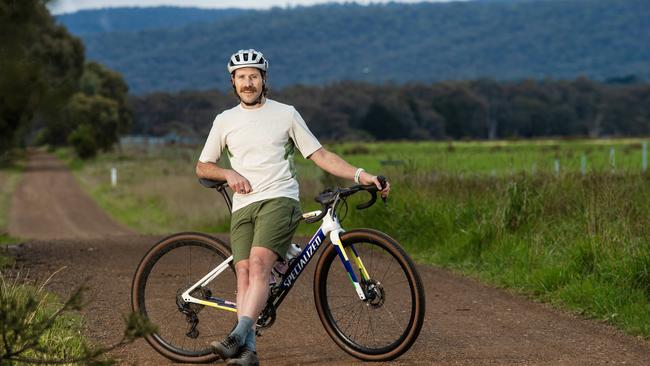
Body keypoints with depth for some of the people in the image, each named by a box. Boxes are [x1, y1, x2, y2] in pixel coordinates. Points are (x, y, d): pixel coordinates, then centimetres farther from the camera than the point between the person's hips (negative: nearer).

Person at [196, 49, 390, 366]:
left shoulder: (285, 114, 9)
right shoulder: (225, 121, 15)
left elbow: (320, 155, 9)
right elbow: (202, 167, 22)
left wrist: (361, 176, -1)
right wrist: (229, 174, 1)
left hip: (279, 200, -3)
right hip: (243, 206, 3)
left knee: (259, 264, -24)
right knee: (244, 272, -12)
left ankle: (238, 337, -37)